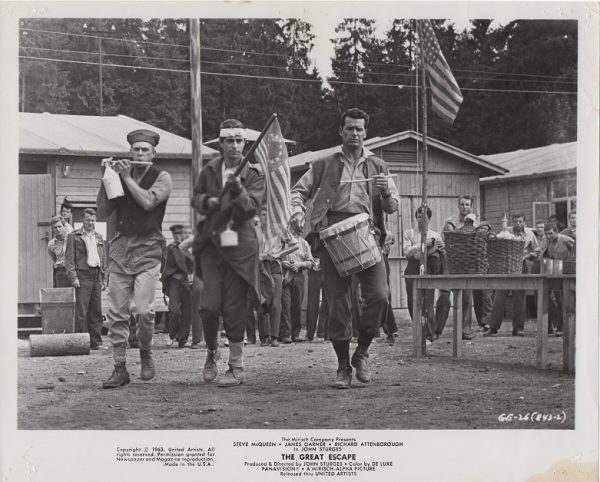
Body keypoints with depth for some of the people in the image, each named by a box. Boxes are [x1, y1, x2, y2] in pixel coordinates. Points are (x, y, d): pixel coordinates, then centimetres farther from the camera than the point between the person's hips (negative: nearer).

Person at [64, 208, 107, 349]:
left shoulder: (99, 237, 19)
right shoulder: (74, 237, 2)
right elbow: (69, 259, -3)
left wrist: (104, 278, 14)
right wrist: (73, 277, -13)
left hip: (97, 276, 5)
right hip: (83, 275, -5)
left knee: (96, 311, 5)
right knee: (81, 311, -7)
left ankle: (96, 341, 9)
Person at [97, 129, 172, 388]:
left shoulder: (162, 177, 4)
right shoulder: (119, 176, 14)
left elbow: (148, 201, -15)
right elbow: (102, 213, 9)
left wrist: (127, 178, -7)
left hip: (148, 247, -3)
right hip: (120, 246, 3)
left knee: (143, 309, -15)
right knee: (116, 312, 0)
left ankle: (146, 354, 11)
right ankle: (120, 369, 7)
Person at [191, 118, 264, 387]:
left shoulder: (253, 174, 1)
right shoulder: (209, 170, 10)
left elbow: (251, 209, -10)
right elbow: (195, 198, 20)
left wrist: (238, 190, -28)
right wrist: (207, 201, -2)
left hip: (240, 246, -2)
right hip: (211, 244, 2)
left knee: (234, 309, -1)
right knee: (209, 306, -6)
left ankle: (236, 368, 10)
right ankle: (211, 352, 21)